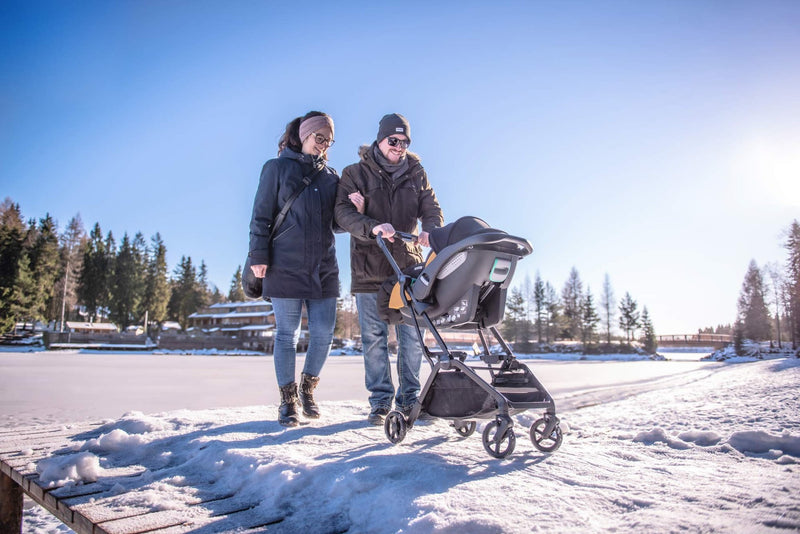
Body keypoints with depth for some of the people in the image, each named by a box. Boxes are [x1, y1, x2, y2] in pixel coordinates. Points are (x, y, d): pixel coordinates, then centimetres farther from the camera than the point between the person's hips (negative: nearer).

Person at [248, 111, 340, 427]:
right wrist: (258, 256, -8)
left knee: (323, 334, 2)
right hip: (285, 267, -4)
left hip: (323, 268, 4)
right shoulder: (278, 168, 5)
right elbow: (261, 215, 1)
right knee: (287, 334, 1)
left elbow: (337, 221, 15)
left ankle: (307, 388, 23)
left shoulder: (331, 176, 16)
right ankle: (288, 400, 14)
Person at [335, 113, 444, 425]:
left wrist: (431, 231, -17)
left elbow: (431, 209, 7)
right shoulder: (355, 173, 3)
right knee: (374, 338, 2)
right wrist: (373, 227, -29)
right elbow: (343, 214, -9)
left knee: (412, 337, 3)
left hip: (408, 265, 2)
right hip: (369, 268, -2)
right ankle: (380, 401, 13)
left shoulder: (415, 173, 12)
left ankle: (408, 398, 16)